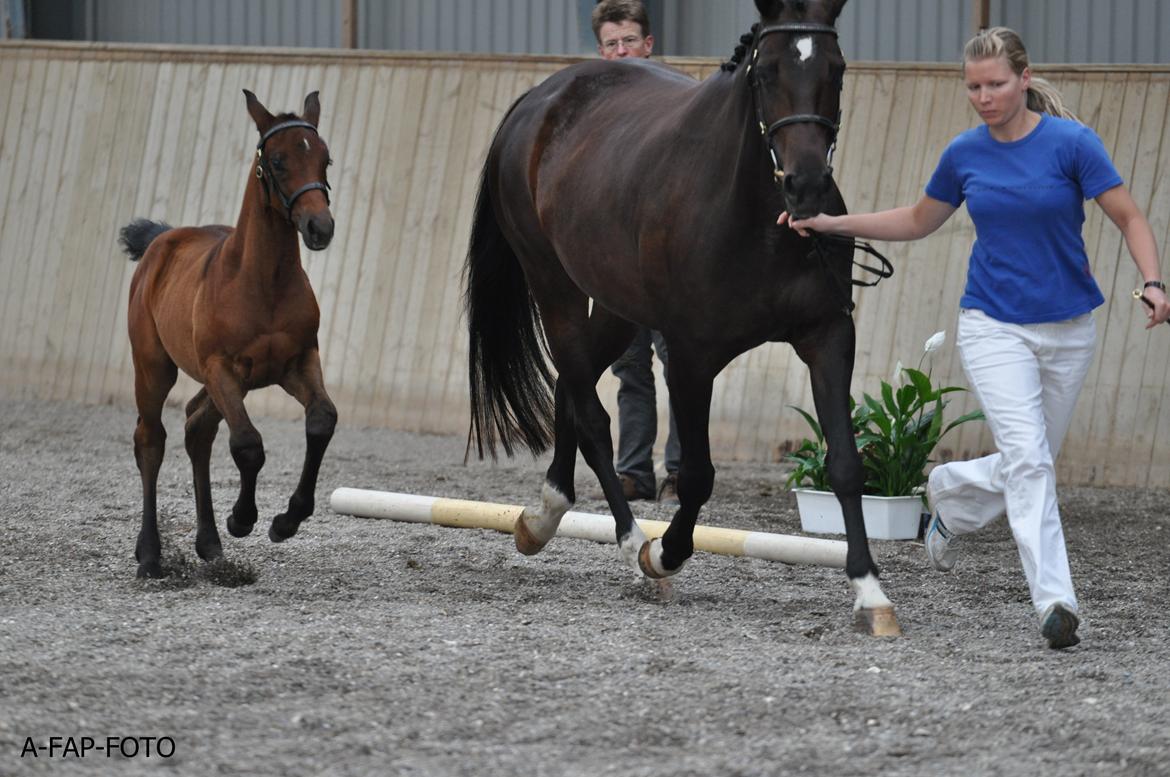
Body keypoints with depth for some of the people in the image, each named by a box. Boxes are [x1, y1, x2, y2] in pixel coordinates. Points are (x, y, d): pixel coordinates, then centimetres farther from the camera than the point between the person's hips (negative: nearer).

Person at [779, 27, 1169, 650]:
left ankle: (949, 493, 43)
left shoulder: (1071, 142, -10)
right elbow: (918, 221, 17)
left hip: (1067, 329, 0)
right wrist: (831, 224, 9)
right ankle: (1055, 603, -20)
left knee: (1028, 467, 11)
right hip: (994, 326, 0)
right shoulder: (965, 154, 0)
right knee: (1028, 460, -17)